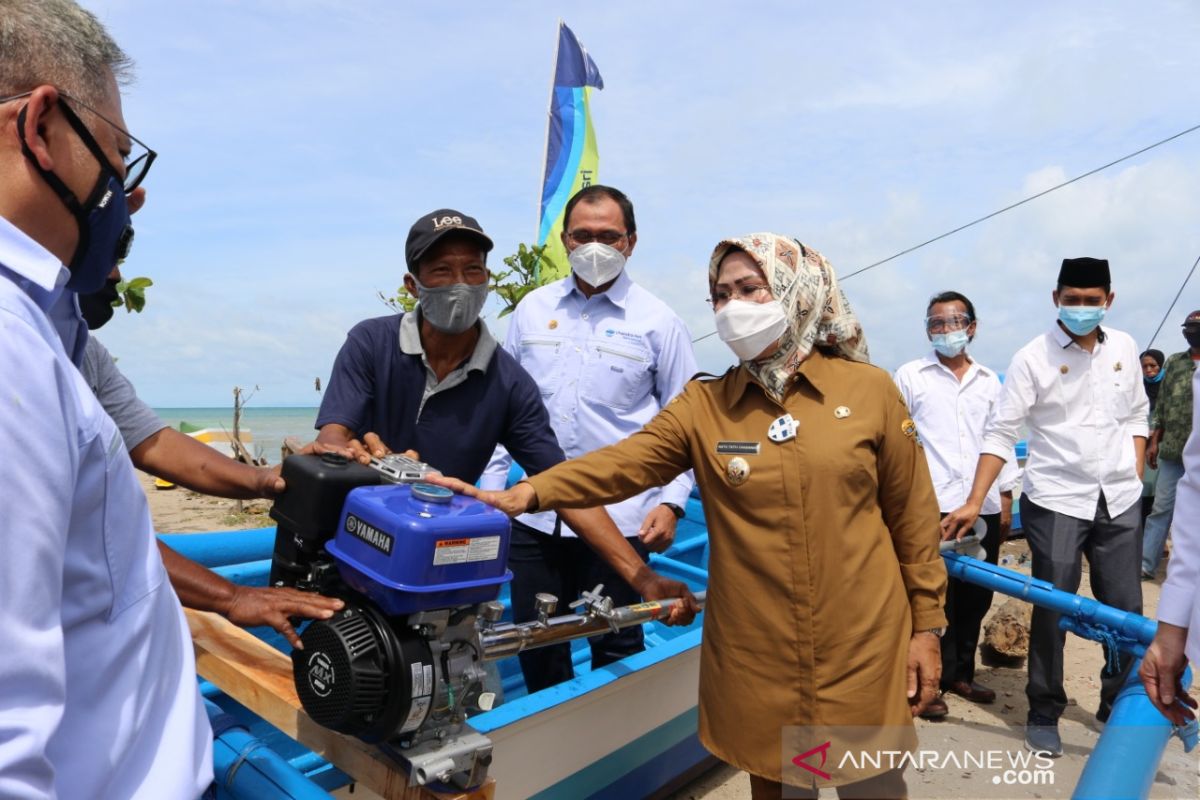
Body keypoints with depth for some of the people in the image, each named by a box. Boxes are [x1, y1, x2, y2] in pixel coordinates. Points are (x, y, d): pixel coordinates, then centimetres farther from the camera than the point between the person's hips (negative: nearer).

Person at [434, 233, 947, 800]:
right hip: (755, 657, 1)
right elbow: (624, 462, -15)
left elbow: (911, 514, 2)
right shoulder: (703, 405, -1)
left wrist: (926, 624, 4)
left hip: (862, 647, -1)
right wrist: (525, 494, -29)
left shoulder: (869, 390, -3)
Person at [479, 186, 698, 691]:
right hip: (535, 514, 4)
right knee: (535, 645, 16)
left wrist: (671, 503, -9)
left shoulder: (658, 322, -3)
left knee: (615, 649, 11)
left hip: (619, 519, -3)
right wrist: (491, 487, 7)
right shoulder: (533, 309, 6)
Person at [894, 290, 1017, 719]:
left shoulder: (990, 381, 14)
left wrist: (1005, 498, 13)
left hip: (984, 507, 4)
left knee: (975, 598, 12)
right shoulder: (910, 376, 2)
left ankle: (961, 673, 28)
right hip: (931, 507, -4)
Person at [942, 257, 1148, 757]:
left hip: (1120, 502, 5)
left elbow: (1136, 417, 15)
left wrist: (1135, 481, 7)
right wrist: (974, 503, -19)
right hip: (1056, 502, -4)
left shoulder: (1124, 348, 6)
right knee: (1052, 612, 1)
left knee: (1125, 611, 11)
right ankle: (1043, 715, 18)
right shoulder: (1032, 358, -9)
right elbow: (1001, 433, -12)